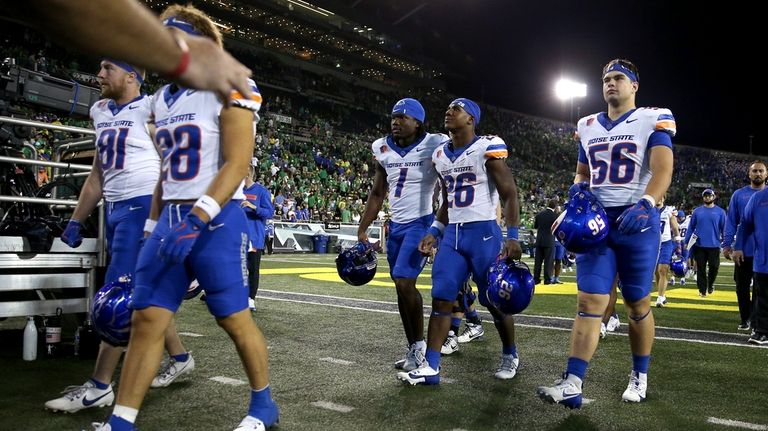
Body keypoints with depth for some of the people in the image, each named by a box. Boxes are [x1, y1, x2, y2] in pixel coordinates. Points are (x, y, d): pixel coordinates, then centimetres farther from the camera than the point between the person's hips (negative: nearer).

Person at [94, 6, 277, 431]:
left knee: (234, 318, 2)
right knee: (146, 318, 4)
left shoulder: (230, 90, -8)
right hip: (170, 218, 7)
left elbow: (236, 166, -16)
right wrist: (153, 226, 18)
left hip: (216, 220, -7)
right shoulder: (163, 98, 15)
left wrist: (196, 218, -25)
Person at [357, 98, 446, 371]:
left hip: (421, 223, -6)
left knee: (405, 283, -16)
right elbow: (377, 194, 13)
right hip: (395, 225, 6)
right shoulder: (383, 149, 6)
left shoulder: (434, 146, -10)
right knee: (401, 287, 8)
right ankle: (414, 348, 19)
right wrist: (362, 230, 9)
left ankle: (419, 344, 3)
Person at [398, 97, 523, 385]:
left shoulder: (487, 149, -8)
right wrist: (434, 232, 12)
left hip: (483, 233, -6)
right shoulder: (441, 155, 12)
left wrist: (512, 236, -16)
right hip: (452, 235, 6)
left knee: (495, 300, 5)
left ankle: (510, 356, 29)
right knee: (441, 298, -2)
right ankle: (431, 367, 1)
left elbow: (509, 194, -8)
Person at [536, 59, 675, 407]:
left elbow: (663, 171, -15)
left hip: (637, 222, -3)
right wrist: (578, 188, 0)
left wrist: (644, 205, -32)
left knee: (637, 304, 8)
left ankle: (639, 376, 26)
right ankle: (572, 385, -9)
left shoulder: (652, 121, -2)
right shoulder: (588, 127, 14)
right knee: (589, 303, -5)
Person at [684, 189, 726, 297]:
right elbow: (691, 227, 7)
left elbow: (724, 228, 3)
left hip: (714, 245, -1)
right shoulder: (697, 211, 5)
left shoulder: (720, 212, 2)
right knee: (701, 269, 6)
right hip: (699, 245, 1)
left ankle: (710, 284, 29)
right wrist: (686, 242, 3)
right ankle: (702, 290, 15)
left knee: (714, 267, 1)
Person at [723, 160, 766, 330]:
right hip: (744, 250, 0)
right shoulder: (739, 195, 3)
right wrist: (726, 244, -4)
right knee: (742, 287, 7)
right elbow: (731, 221, 2)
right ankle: (746, 319, 21)